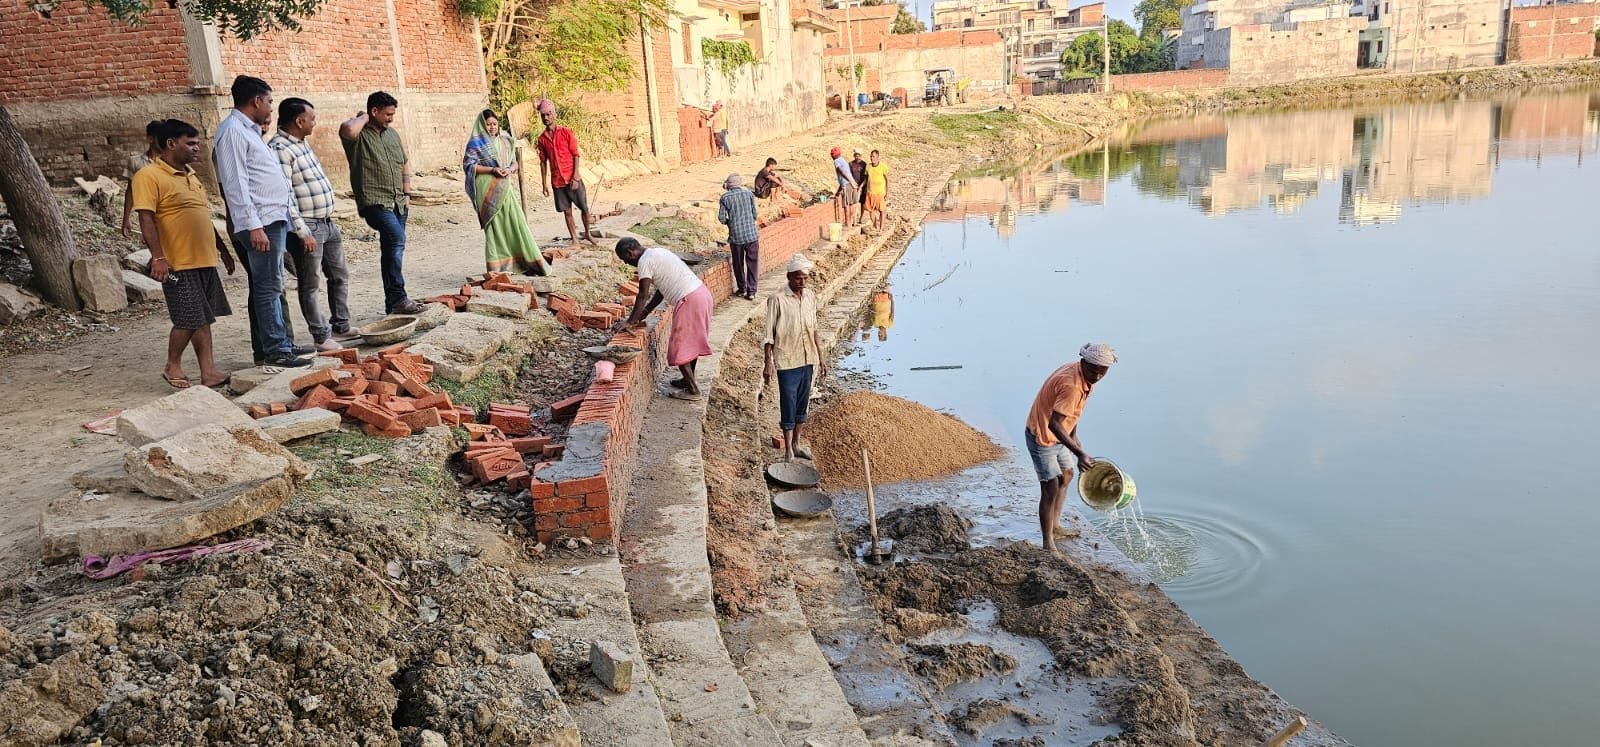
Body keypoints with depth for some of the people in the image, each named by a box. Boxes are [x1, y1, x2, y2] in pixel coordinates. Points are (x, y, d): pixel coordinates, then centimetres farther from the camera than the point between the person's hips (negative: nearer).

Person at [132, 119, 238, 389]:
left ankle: (208, 372, 8)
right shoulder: (149, 176, -8)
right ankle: (173, 367, 14)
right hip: (178, 264, -8)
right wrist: (158, 257, -24)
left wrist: (223, 250, 25)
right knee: (189, 320, -5)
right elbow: (146, 218, -16)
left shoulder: (190, 175, 18)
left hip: (205, 260, 8)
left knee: (203, 317, 7)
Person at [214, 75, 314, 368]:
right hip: (260, 222, -10)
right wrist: (253, 226, -23)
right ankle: (276, 351, -5)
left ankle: (280, 344, 19)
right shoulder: (232, 130, -10)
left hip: (275, 220, 10)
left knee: (270, 287, 13)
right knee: (268, 288, -8)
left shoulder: (249, 130, 21)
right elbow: (235, 183, -18)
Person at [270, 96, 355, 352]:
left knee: (340, 276, 17)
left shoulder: (302, 142, 11)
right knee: (311, 285, 1)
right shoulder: (279, 149, -18)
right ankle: (321, 337, 8)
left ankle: (340, 327, 28)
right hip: (306, 227, -10)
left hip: (327, 223, 10)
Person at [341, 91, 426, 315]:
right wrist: (363, 117, -11)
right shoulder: (359, 135, -7)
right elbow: (348, 129, -33)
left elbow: (405, 165, 23)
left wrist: (406, 195, 14)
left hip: (397, 203, 8)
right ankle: (398, 298, -24)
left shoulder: (392, 134, 15)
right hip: (374, 202, -8)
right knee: (397, 238, -26)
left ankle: (392, 302, 17)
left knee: (392, 250, 11)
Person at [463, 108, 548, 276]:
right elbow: (468, 165, -6)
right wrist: (492, 170, -15)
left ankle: (527, 262, 3)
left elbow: (514, 162, 17)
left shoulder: (504, 140, 15)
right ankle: (496, 267, -1)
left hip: (506, 188, 4)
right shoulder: (476, 143, 1)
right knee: (495, 226, -5)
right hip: (488, 190, -4)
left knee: (515, 223, -1)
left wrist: (509, 169, -7)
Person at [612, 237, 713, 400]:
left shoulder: (644, 261, -8)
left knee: (680, 346, 1)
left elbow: (643, 295, -10)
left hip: (689, 300, -10)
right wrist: (643, 315, 23)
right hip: (702, 293, 10)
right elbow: (661, 290, 23)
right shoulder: (657, 252, 21)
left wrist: (630, 321, -3)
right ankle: (689, 379, 34)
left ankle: (693, 390, 6)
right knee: (691, 341, 21)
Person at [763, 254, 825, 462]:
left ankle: (797, 443, 29)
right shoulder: (777, 300, -12)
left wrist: (820, 358, 13)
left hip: (808, 360, 6)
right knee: (788, 405, 1)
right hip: (787, 361, -6)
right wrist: (768, 364, -13)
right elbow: (769, 335, -10)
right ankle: (788, 451, 11)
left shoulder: (810, 297, 5)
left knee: (802, 403, 15)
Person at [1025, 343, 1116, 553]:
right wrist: (1079, 453, -40)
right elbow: (1054, 424, -38)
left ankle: (1054, 526, 39)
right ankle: (1048, 543, 5)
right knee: (1050, 490, -6)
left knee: (1066, 475, 24)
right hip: (1042, 439, -10)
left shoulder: (1084, 376, -2)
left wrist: (1073, 436, 15)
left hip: (1055, 436, 10)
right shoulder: (1072, 385, -32)